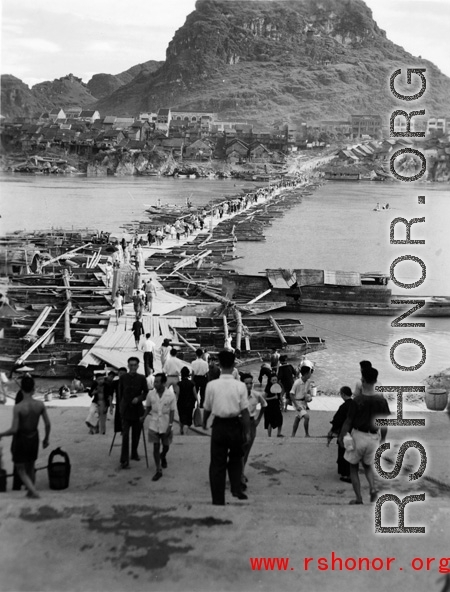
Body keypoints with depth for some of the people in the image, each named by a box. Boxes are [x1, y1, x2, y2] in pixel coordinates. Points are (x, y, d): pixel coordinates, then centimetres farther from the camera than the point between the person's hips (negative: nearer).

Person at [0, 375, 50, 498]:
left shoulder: (18, 407, -23)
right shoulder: (40, 405, -12)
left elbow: (14, 430, -22)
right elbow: (48, 424, -6)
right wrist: (47, 438, 11)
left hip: (21, 439, -4)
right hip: (34, 438, 4)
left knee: (21, 470, 12)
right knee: (30, 467, 24)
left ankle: (34, 491, -2)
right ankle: (30, 492, 35)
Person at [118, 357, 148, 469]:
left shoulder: (141, 378, -3)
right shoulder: (123, 378, -3)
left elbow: (146, 392, 1)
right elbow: (120, 392, 8)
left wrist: (139, 398, -16)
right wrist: (122, 404, 11)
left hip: (137, 409, 2)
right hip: (126, 409, -2)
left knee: (136, 434, 12)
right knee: (125, 435, -8)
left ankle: (134, 453, 33)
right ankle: (124, 460, -7)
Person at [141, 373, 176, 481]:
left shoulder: (170, 395, -12)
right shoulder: (151, 394, -6)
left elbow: (172, 411, -7)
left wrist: (170, 426, -11)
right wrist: (144, 416, -3)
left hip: (165, 426, -1)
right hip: (154, 425, 1)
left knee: (166, 446, 13)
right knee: (156, 447, 0)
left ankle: (163, 456, 47)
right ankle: (158, 471, 8)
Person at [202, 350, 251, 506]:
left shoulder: (211, 385, -9)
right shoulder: (240, 386, -9)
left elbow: (207, 408, 1)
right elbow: (245, 411, -7)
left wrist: (204, 422, 20)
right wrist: (247, 432, 2)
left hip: (219, 426, 0)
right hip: (234, 425, 1)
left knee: (217, 463, 8)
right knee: (235, 458, 24)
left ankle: (218, 499, 10)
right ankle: (236, 489, 17)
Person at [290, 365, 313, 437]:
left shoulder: (308, 381, -3)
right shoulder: (297, 383, -24)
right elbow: (291, 394, -19)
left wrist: (309, 396, -6)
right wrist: (296, 406, -21)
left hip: (304, 401, 7)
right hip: (297, 402, -7)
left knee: (298, 418, 16)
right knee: (306, 416, -19)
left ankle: (293, 435, 27)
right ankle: (307, 434, -5)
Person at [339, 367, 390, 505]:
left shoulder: (357, 400, -16)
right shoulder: (381, 400, -6)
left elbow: (348, 421, -10)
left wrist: (341, 436, 4)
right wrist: (383, 438, 18)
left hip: (358, 435, -3)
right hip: (374, 437, 3)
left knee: (353, 467, 15)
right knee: (368, 465, 26)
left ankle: (359, 499, 11)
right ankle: (373, 488, 1)